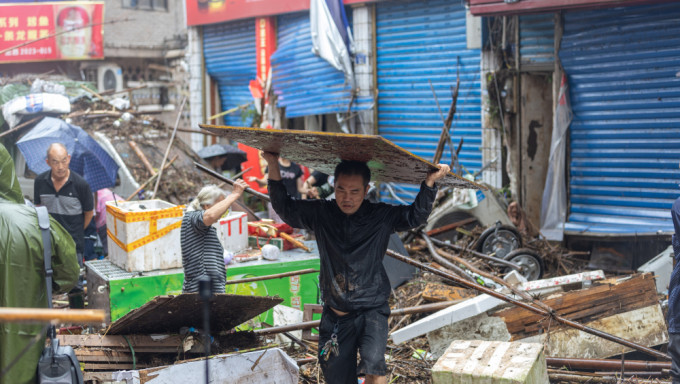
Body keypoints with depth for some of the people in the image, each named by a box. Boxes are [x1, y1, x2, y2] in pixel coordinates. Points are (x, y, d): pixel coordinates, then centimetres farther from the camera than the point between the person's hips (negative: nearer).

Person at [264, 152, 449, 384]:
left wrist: (430, 182, -14)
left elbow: (416, 216, -2)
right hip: (335, 314, 2)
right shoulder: (321, 214, 1)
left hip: (372, 310, -2)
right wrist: (273, 167, -4)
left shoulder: (382, 216, -2)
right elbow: (285, 208, 5)